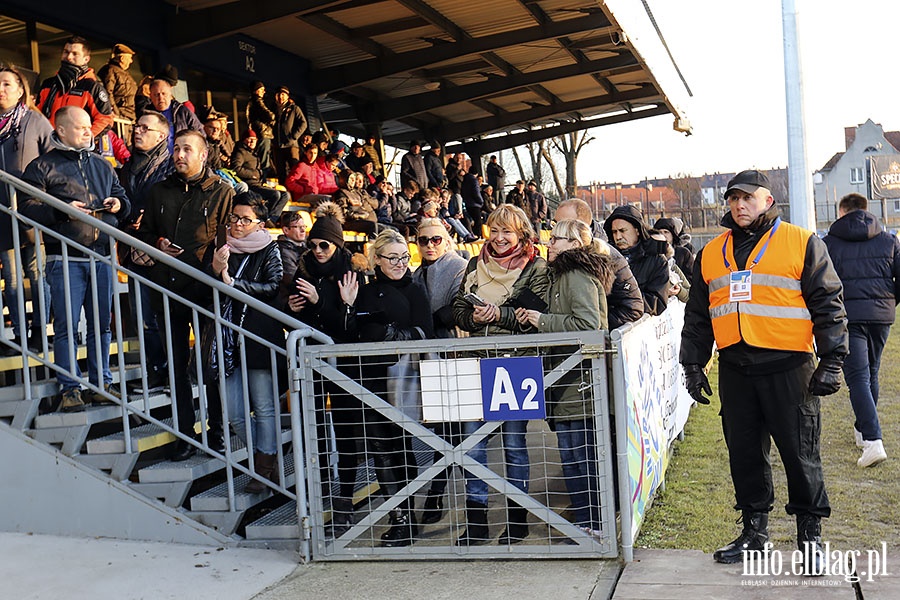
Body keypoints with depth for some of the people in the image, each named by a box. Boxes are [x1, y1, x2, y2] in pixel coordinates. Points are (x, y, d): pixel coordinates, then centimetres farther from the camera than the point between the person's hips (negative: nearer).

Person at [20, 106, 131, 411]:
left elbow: (122, 198, 25)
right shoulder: (43, 166, 3)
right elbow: (28, 209, -5)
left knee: (101, 324, 10)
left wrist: (119, 204, 2)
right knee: (66, 325, -2)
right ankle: (70, 388, 6)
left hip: (102, 257, 5)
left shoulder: (102, 165, 18)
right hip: (65, 258, -4)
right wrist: (62, 210, -18)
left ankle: (101, 383, 19)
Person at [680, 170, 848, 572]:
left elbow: (828, 305, 0)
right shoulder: (712, 253, 13)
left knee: (800, 453, 2)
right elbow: (697, 315, 18)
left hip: (787, 368, -4)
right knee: (744, 453, 10)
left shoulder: (802, 244, 1)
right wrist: (693, 365, 14)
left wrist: (831, 361, -7)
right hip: (734, 369, 4)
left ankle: (810, 534, 17)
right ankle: (754, 529, 24)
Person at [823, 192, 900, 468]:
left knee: (858, 377, -5)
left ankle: (873, 440, -18)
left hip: (848, 315, -4)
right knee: (871, 374, 19)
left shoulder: (829, 242, 1)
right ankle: (863, 430, 32)